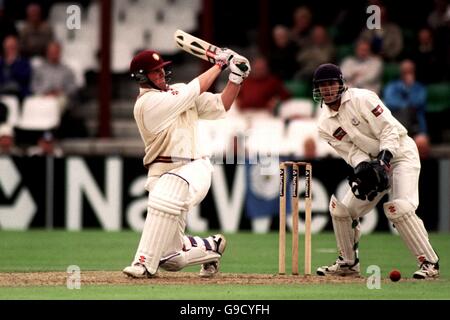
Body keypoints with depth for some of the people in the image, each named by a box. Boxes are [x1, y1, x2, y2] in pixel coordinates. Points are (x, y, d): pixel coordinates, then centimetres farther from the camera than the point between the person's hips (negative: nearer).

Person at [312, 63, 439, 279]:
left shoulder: (361, 98, -18)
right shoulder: (325, 125, 0)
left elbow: (389, 129, -20)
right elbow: (350, 149, -6)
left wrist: (383, 159, -32)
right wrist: (362, 166, -27)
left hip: (400, 153, -7)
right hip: (372, 162, 7)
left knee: (398, 208, -26)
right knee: (340, 208, 2)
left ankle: (429, 263, -19)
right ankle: (348, 263, 20)